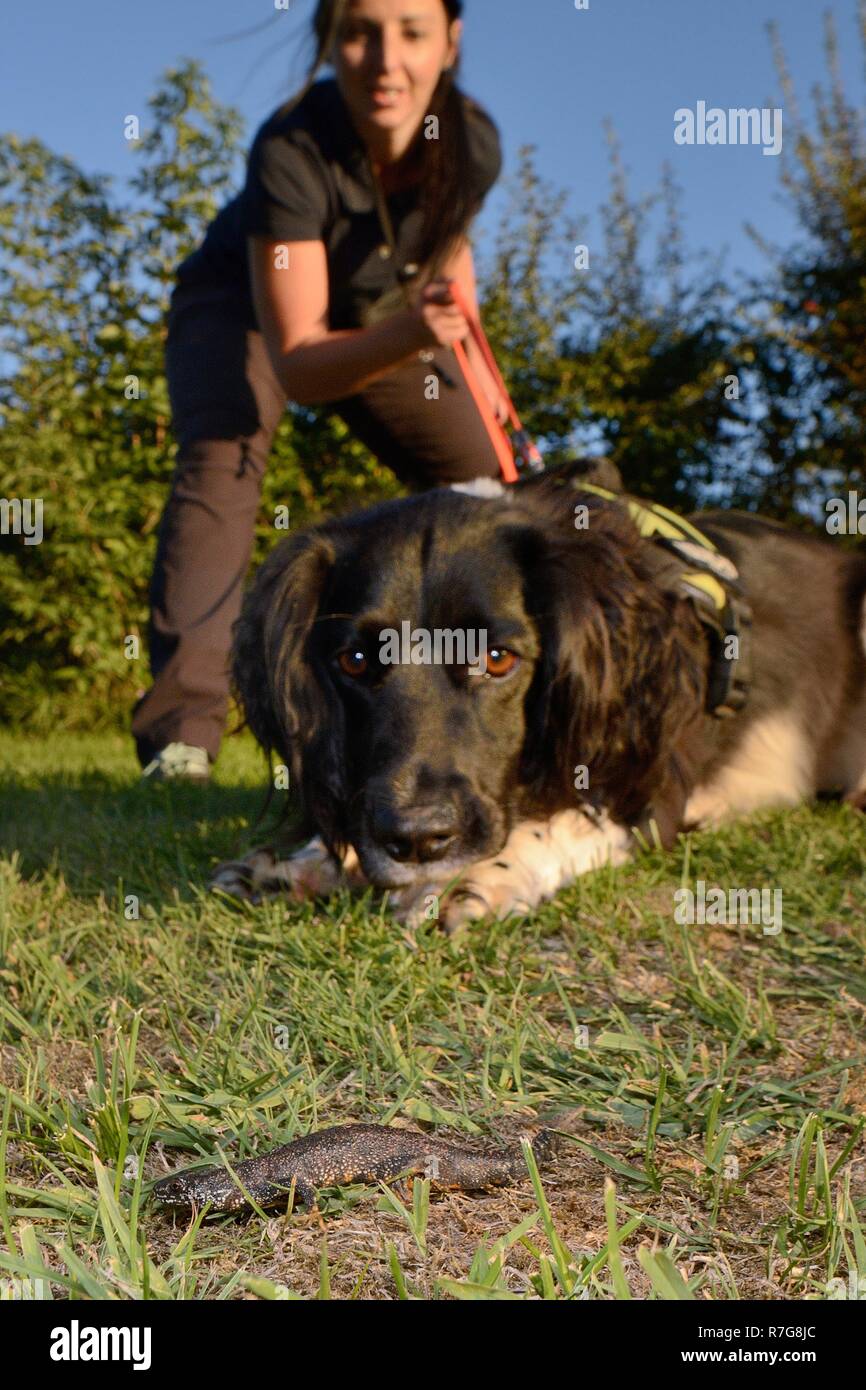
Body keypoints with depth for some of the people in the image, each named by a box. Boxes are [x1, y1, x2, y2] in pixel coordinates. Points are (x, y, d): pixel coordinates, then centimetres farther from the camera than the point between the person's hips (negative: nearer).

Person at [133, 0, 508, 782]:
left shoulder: (473, 142, -23)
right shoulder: (291, 151, -36)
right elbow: (297, 364, -40)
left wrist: (471, 360, -1)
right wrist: (408, 335, -55)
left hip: (381, 315, 5)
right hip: (244, 306, -4)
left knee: (482, 480, -5)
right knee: (222, 454, -32)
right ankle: (180, 733, -36)